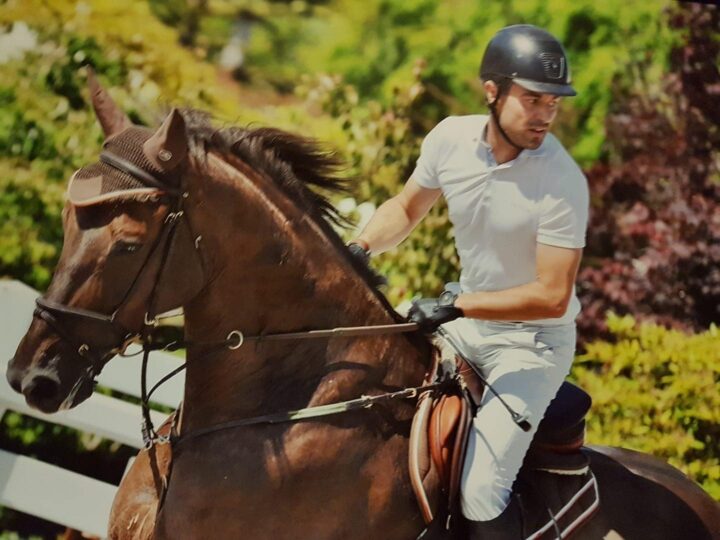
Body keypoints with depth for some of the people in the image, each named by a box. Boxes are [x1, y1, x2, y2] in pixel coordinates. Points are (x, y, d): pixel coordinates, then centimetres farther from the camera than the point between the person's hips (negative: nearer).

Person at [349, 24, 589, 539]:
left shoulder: (562, 182, -25)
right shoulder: (450, 138, -9)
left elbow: (552, 297, -25)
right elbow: (406, 209, 10)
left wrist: (457, 307, -28)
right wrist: (358, 248, -8)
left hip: (533, 342, -7)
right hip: (468, 321, 7)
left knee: (480, 495, -20)